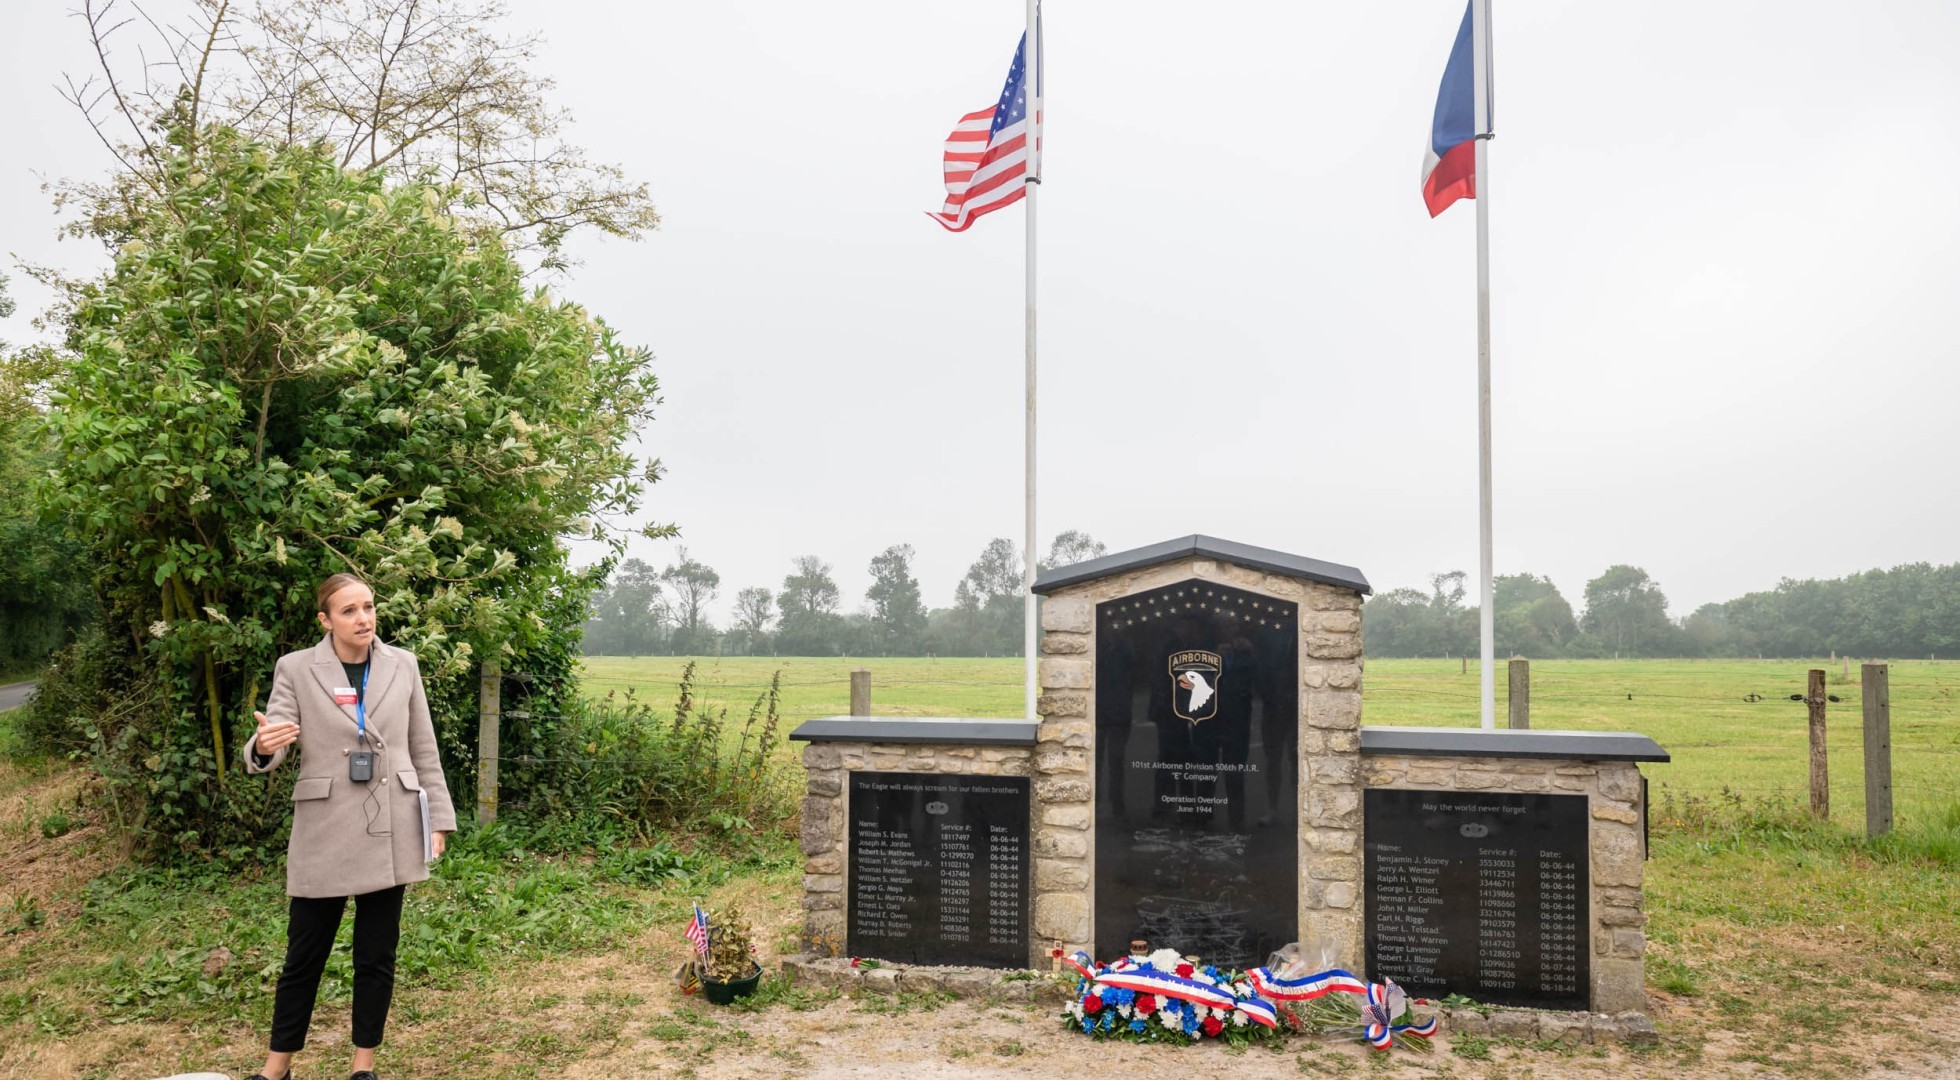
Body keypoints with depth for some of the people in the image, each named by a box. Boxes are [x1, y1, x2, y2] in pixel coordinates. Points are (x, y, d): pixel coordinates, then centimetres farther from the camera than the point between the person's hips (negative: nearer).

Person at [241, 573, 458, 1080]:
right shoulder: (295, 668, -3)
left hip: (389, 831, 2)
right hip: (324, 833, -1)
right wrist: (264, 745, -35)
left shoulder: (402, 665, 2)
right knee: (304, 955, 8)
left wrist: (438, 819, 4)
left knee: (377, 955, 10)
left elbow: (424, 750, 6)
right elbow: (271, 747, -11)